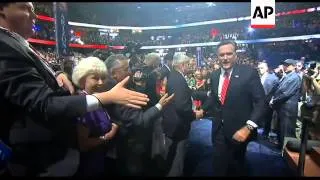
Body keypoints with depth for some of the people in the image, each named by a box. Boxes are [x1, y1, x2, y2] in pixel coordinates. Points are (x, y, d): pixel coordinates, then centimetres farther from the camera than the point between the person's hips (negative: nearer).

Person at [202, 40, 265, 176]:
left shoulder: (249, 73, -15)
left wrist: (248, 127, -23)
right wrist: (203, 110, 1)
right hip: (219, 129, 4)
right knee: (218, 166, 16)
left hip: (238, 129, -3)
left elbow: (261, 102, -16)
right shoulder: (215, 75, 1)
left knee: (237, 166, 21)